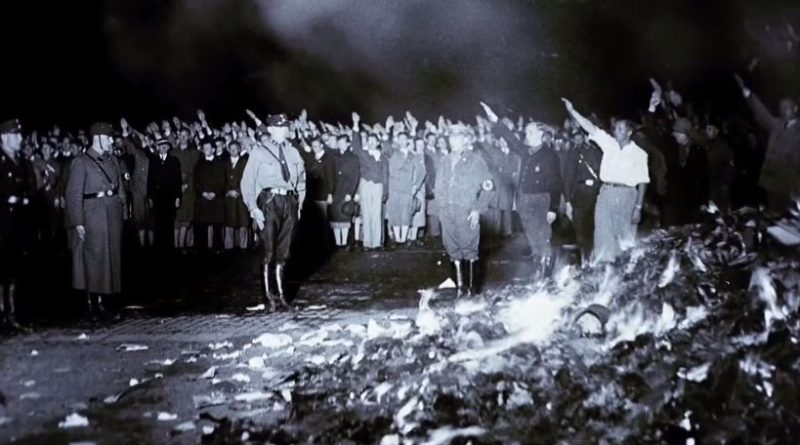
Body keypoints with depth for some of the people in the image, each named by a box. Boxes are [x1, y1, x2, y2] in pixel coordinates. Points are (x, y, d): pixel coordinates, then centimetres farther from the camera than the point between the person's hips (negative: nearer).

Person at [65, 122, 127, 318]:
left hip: (113, 215, 6)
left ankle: (101, 297, 13)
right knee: (93, 257, -4)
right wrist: (78, 222, -14)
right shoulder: (81, 163, -6)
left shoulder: (112, 161, 12)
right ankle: (92, 300, 2)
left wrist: (122, 210, 6)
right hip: (93, 216, -6)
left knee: (111, 256, 6)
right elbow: (73, 195, -9)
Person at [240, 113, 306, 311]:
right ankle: (268, 294, -3)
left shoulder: (292, 152, 13)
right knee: (268, 250, -7)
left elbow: (301, 179, 21)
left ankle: (280, 291, 16)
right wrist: (253, 208, -11)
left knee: (283, 251, 9)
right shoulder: (259, 152, 1)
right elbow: (247, 182, -2)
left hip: (289, 201, 4)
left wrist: (299, 203, 12)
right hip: (269, 200, -4)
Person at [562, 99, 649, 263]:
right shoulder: (609, 143, 8)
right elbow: (590, 127, 2)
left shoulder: (639, 154, -1)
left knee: (626, 238, 0)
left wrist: (638, 207, -8)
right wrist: (571, 111, -7)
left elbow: (643, 182, -2)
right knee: (603, 237, 3)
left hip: (626, 195, -3)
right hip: (606, 193, 3)